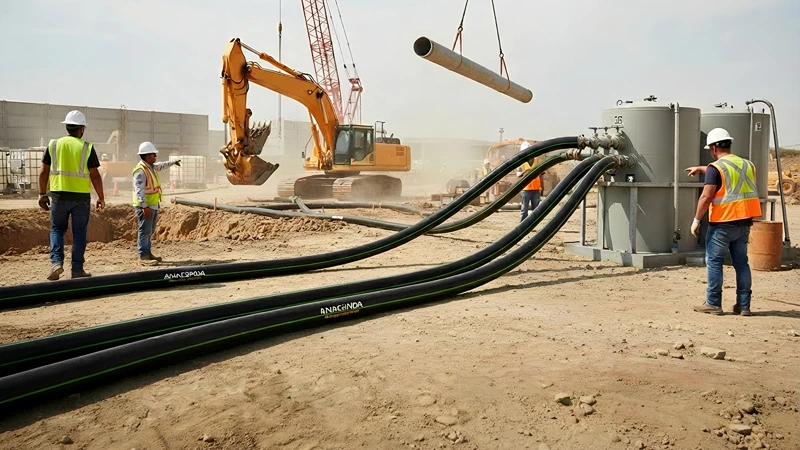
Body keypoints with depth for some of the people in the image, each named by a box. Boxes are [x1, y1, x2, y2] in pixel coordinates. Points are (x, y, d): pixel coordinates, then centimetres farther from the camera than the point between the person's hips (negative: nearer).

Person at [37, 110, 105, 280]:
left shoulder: (53, 145, 3)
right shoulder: (87, 148, -4)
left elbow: (43, 172, 4)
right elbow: (95, 175, -6)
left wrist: (42, 194, 13)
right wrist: (101, 197, 3)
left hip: (59, 195, 2)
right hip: (81, 196, -2)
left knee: (57, 229, 15)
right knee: (79, 232, 7)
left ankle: (56, 262, -3)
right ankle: (77, 269, 10)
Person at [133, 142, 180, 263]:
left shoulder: (151, 166, 12)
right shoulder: (141, 170, -18)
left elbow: (160, 166, 37)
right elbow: (139, 190, -25)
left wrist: (173, 162, 51)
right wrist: (145, 206, -30)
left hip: (153, 205, 10)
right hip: (145, 206, -10)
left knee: (150, 231, 14)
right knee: (145, 231, -7)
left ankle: (147, 253, 21)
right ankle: (143, 256, -3)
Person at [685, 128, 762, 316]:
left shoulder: (715, 168, -11)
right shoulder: (747, 164, 11)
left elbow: (706, 197, -17)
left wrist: (696, 219, -8)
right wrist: (702, 169, 39)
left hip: (722, 224, -7)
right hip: (743, 223, 7)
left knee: (714, 262, 3)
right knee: (741, 263, 11)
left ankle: (713, 304, 5)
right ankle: (744, 305, 13)